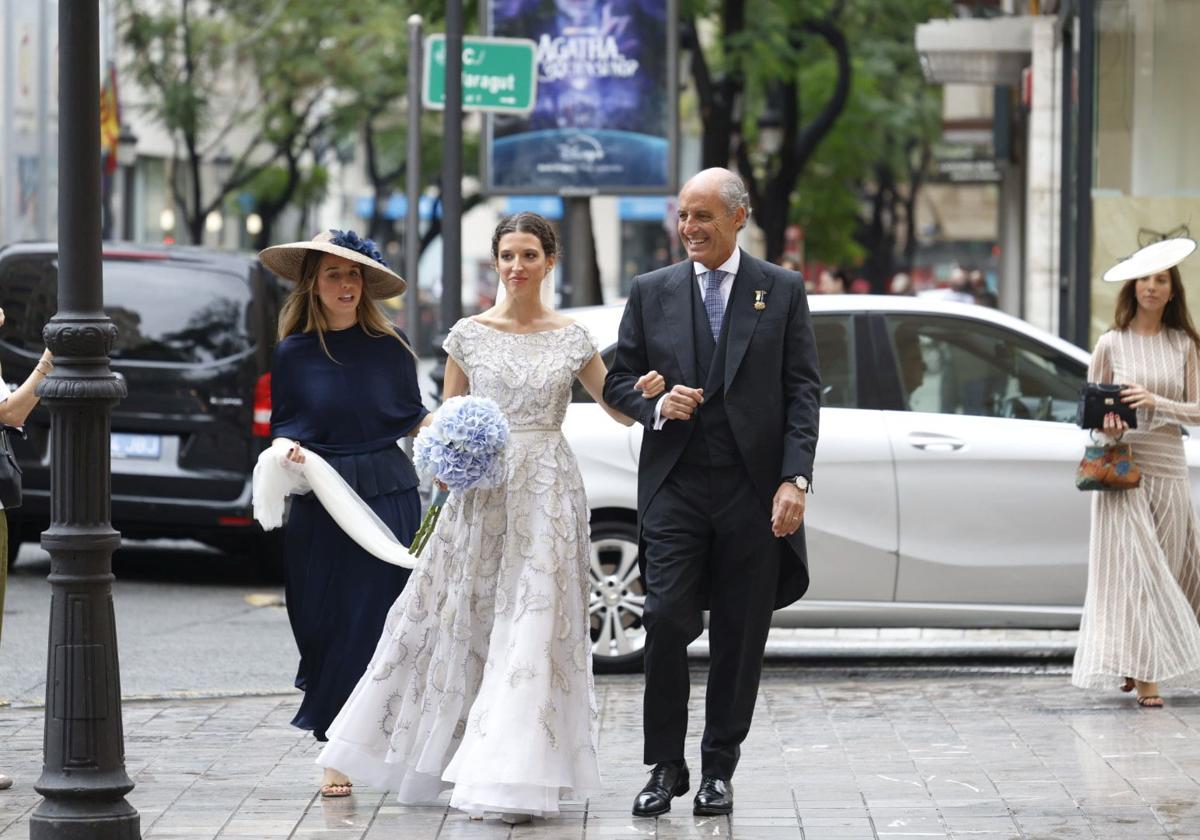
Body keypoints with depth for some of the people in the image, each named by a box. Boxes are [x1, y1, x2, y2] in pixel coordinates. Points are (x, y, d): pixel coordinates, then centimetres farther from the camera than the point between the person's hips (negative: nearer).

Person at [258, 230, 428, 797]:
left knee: (383, 618, -2)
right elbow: (282, 430, 6)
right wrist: (289, 451, -15)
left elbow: (413, 419, 8)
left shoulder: (388, 348, 5)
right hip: (321, 502, 0)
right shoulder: (293, 354, 3)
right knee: (329, 622, 1)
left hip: (389, 496, 0)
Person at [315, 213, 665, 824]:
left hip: (546, 494, -1)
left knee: (532, 628, -6)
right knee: (460, 621, 5)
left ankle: (516, 780, -5)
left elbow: (620, 410, 9)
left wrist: (646, 392, -13)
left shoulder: (572, 338, 4)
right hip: (481, 492, 1)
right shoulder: (469, 334, 5)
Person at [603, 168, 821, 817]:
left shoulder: (782, 290, 5)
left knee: (740, 637, 4)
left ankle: (718, 769, 15)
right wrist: (657, 403, -9)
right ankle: (665, 766, 3)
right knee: (666, 620, -10)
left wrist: (795, 479, -8)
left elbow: (802, 391, 2)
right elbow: (618, 381, 14)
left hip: (752, 491, 0)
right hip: (674, 487, 1)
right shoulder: (651, 292, 9)